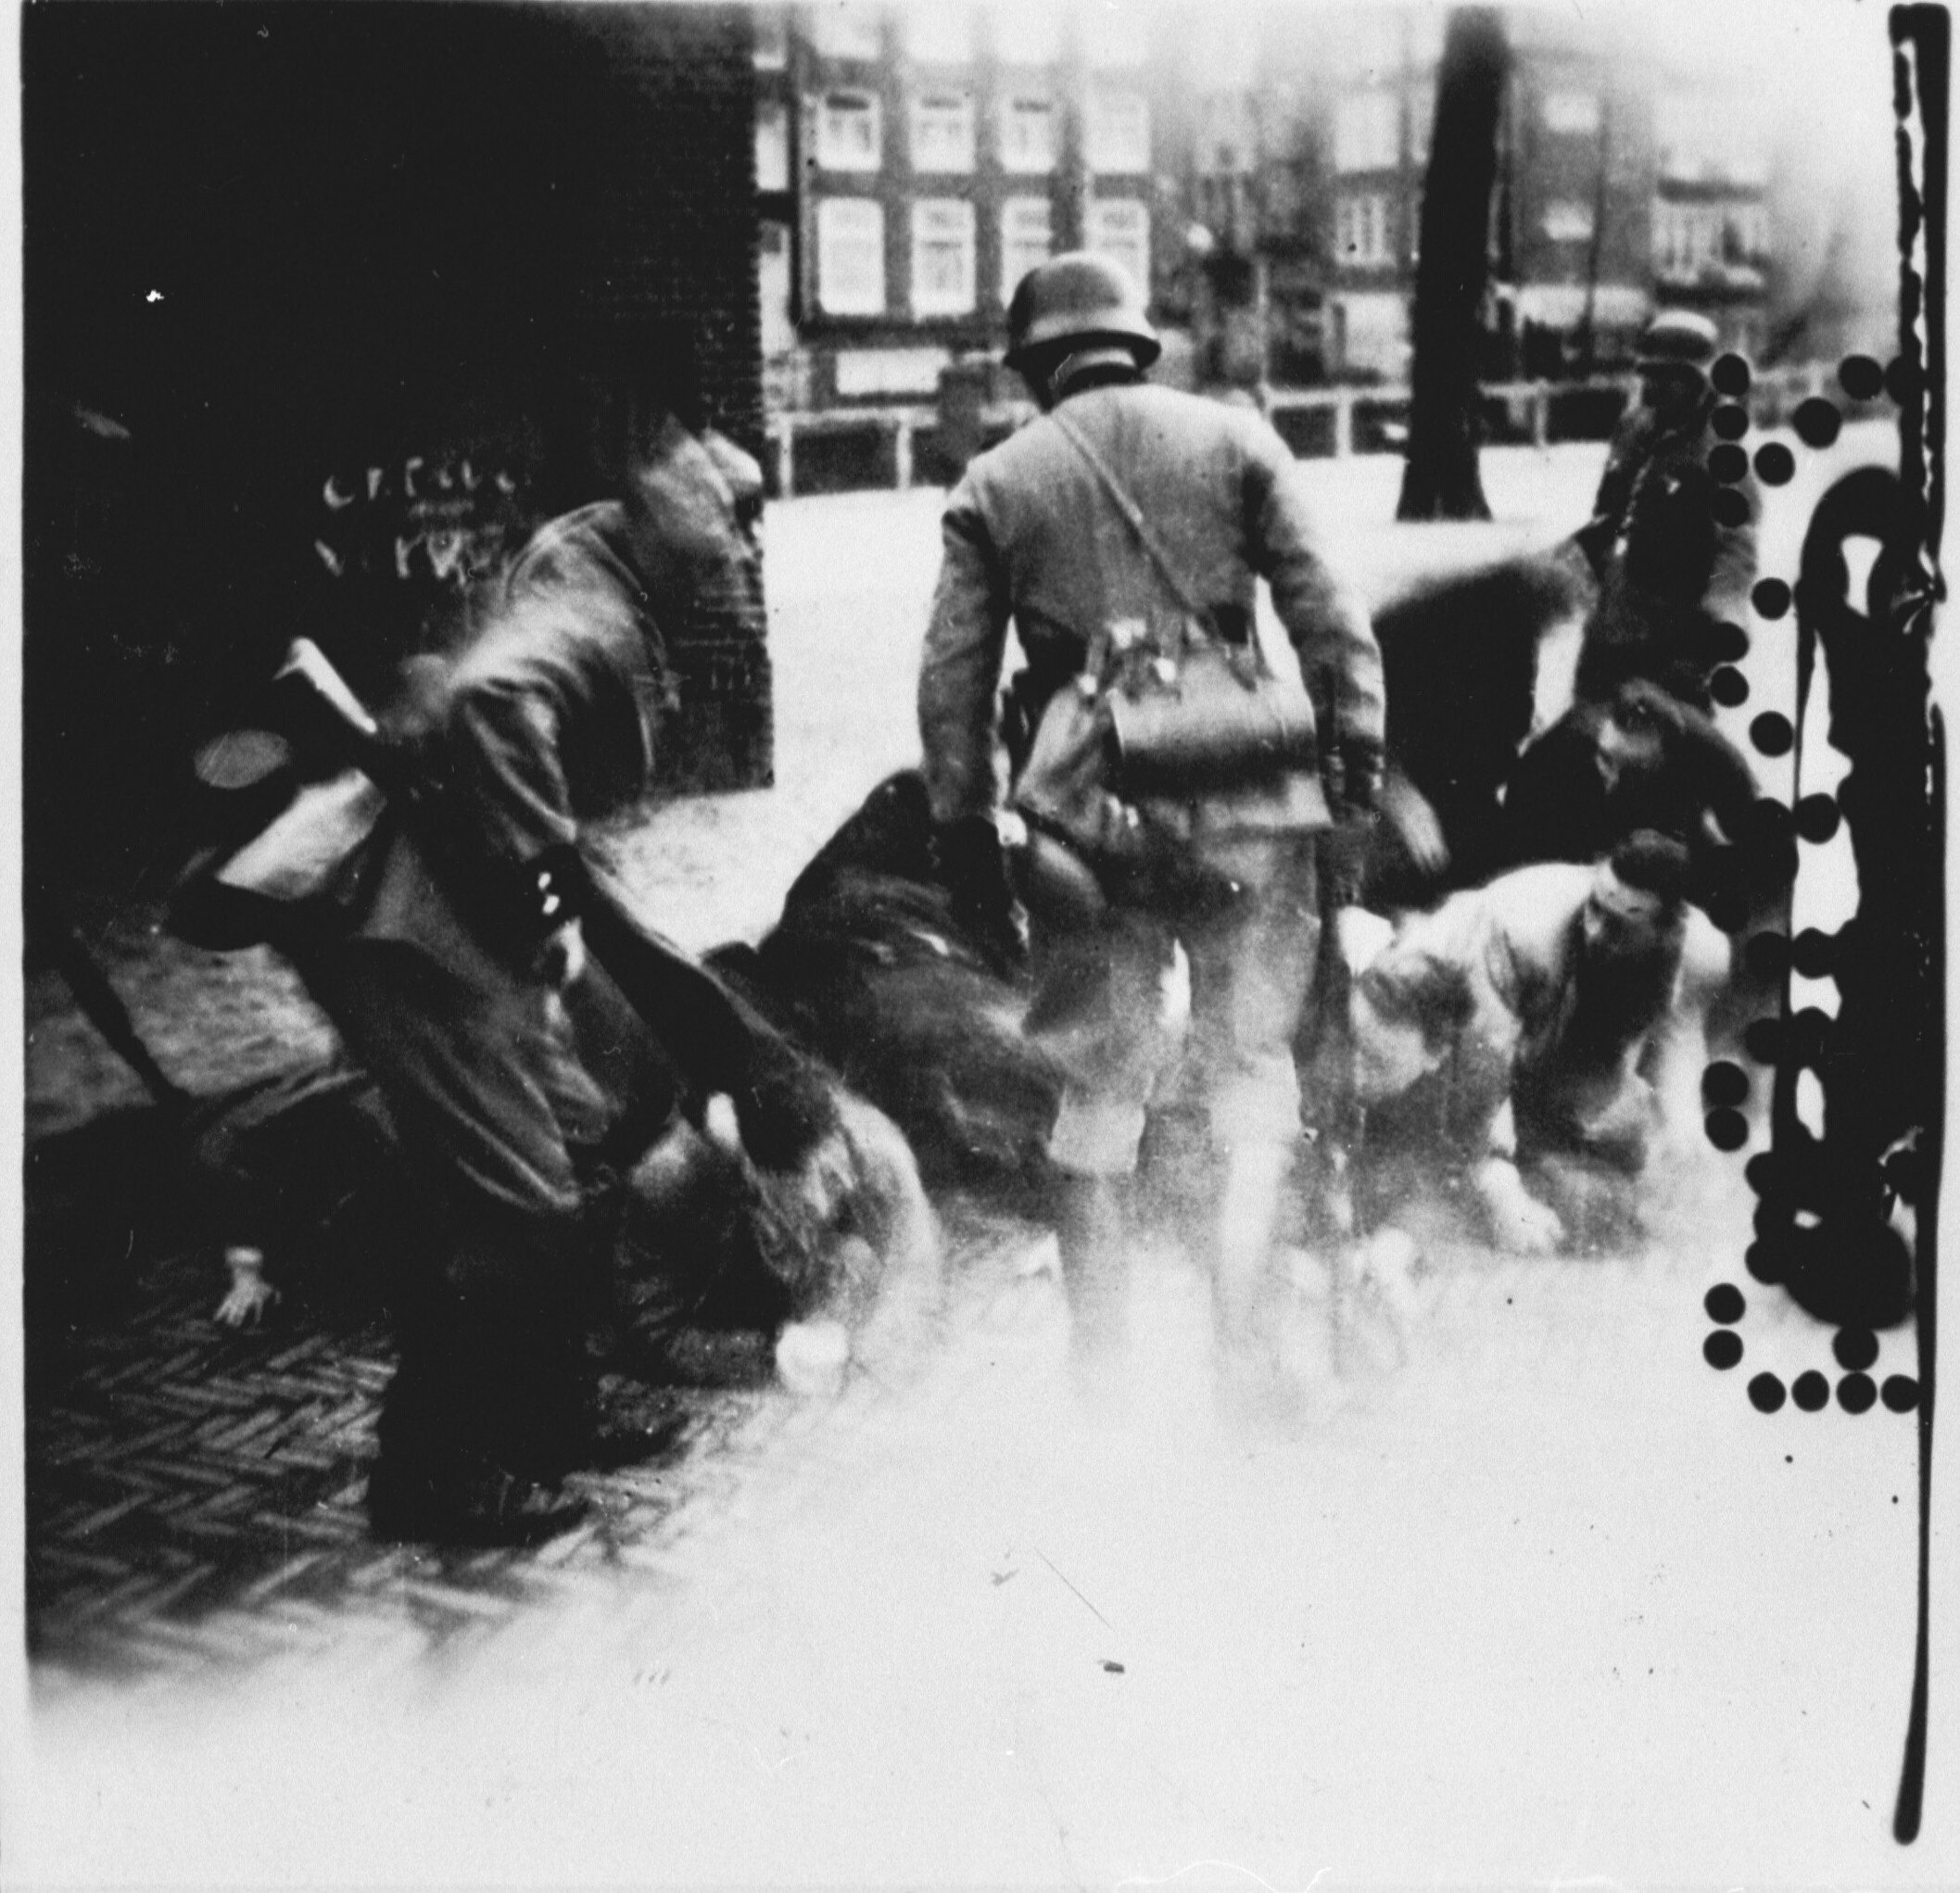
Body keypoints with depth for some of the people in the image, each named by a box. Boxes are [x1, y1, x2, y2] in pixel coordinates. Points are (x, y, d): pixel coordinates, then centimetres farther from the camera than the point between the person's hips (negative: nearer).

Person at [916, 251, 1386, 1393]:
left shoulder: (996, 486, 8)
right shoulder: (1234, 442, 6)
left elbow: (953, 678, 5)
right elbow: (1326, 612, -1)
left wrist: (966, 832, 8)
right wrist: (1358, 742, 2)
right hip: (1242, 800, -1)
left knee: (1093, 1088, 11)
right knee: (1253, 1066, 8)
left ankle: (1101, 1360, 17)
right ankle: (1246, 1345, 1)